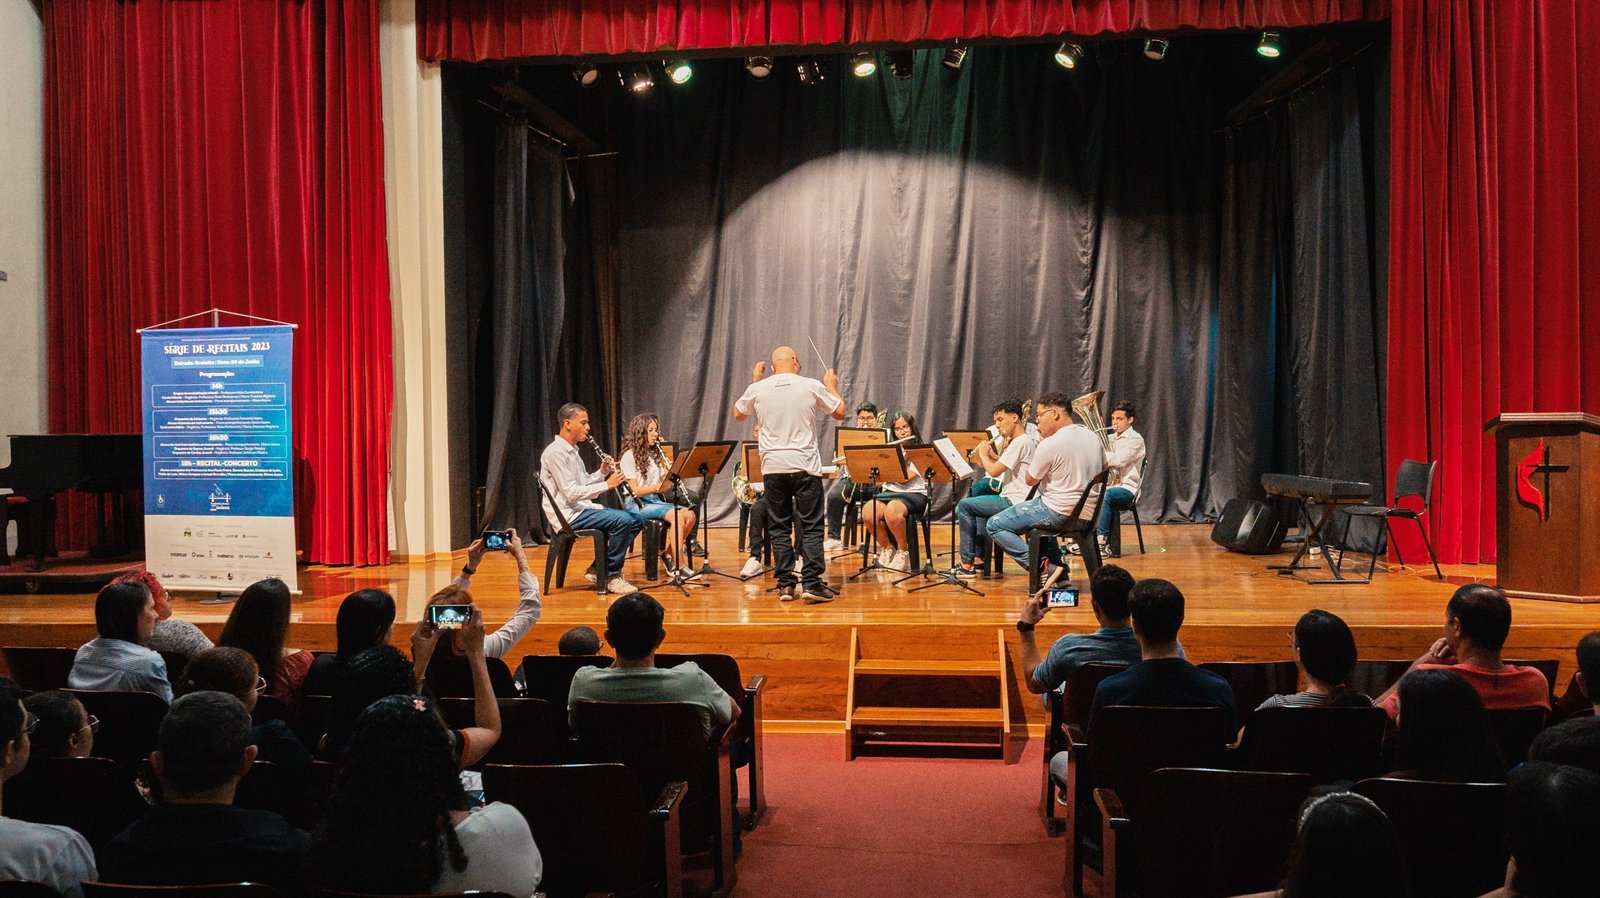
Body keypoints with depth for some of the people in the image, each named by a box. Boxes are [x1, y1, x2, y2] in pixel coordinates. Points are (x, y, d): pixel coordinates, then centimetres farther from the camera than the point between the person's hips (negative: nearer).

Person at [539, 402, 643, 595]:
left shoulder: (573, 450, 17)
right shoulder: (555, 453, -15)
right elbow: (571, 493, -22)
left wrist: (602, 472, 1)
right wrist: (607, 484, -19)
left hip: (581, 508, 10)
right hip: (567, 514, -10)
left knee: (635, 520, 2)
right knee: (622, 520, -25)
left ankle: (599, 567, 7)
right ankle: (612, 575, -12)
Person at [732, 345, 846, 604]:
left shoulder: (757, 389, 1)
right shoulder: (812, 386, -3)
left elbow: (738, 414, 19)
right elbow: (840, 413, 8)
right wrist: (832, 386, 24)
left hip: (772, 467, 2)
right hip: (805, 466, -2)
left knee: (779, 528, 9)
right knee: (811, 526, 2)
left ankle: (785, 585, 7)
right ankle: (811, 583, -5)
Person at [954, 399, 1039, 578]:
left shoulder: (1020, 442, -18)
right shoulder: (1030, 440, 14)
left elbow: (994, 471, -22)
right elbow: (1003, 466, 20)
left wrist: (984, 454, -5)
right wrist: (991, 454, 7)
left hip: (1015, 502, -11)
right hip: (1020, 501, 11)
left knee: (964, 505, -4)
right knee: (979, 506, 32)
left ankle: (967, 564, -1)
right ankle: (979, 558, 28)